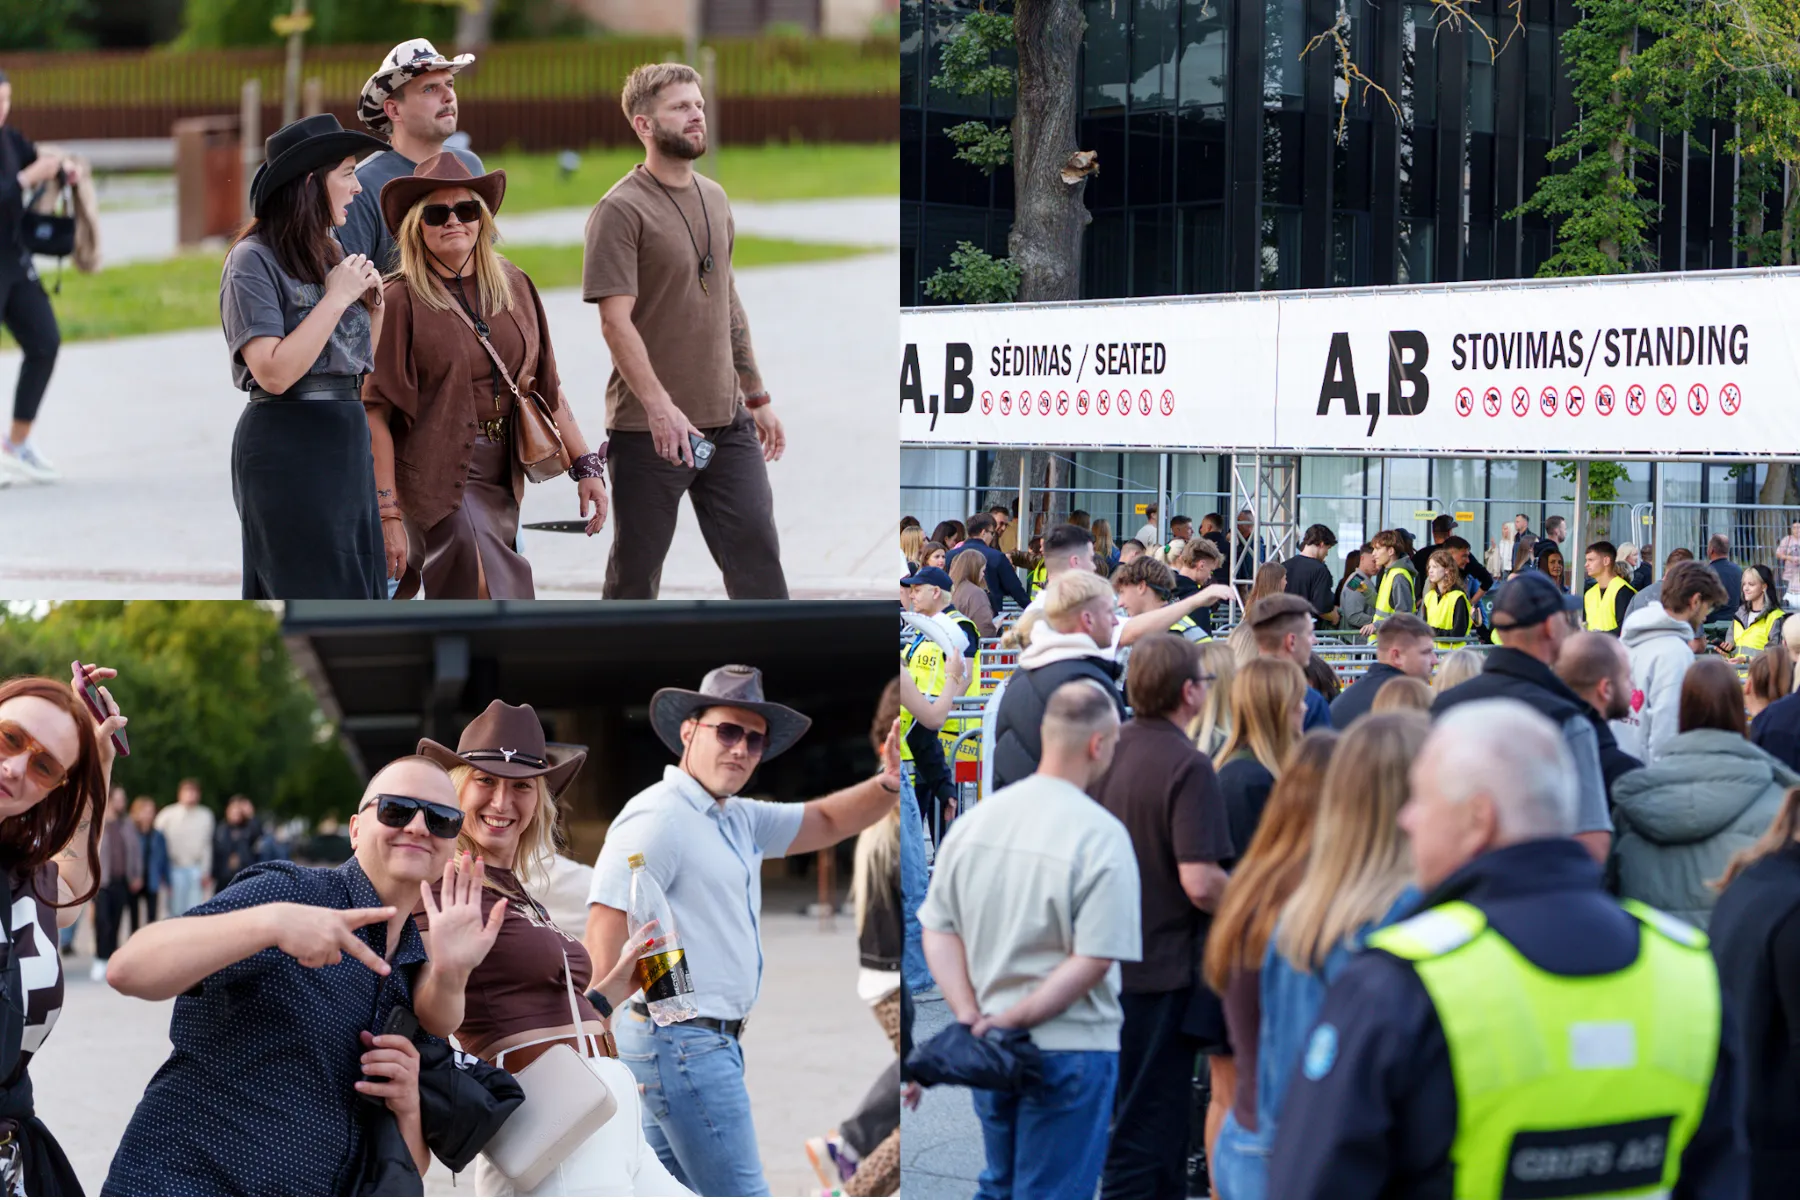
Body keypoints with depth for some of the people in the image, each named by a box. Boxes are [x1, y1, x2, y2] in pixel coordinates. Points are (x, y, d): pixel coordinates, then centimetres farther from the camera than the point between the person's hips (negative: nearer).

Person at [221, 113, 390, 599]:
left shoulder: (330, 254, 14)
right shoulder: (254, 259, -10)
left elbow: (367, 369, 20)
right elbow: (273, 372, -21)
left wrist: (374, 307, 3)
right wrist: (336, 298, -15)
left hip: (345, 440, 8)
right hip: (288, 445, -8)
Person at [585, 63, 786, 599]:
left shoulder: (713, 198, 13)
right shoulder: (621, 210, -11)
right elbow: (615, 320, -18)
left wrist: (756, 396, 22)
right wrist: (660, 407, -28)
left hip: (728, 423, 6)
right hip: (649, 431, -6)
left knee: (757, 555, 1)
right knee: (635, 573, 4)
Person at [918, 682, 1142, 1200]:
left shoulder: (977, 819, 2)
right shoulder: (1102, 836, -16)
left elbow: (938, 933, 2)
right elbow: (1091, 962, -19)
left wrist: (972, 1017, -4)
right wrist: (1010, 1020, -15)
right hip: (1068, 1050, -5)